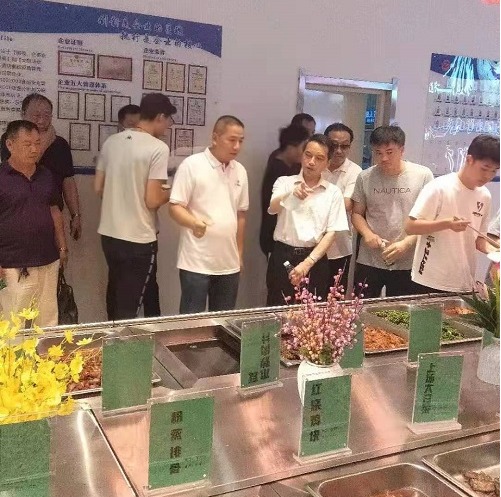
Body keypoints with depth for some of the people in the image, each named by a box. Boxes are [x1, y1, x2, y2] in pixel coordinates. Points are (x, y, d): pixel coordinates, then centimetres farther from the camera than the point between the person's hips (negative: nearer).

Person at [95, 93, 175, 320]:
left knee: (116, 295, 24)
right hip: (138, 239, -7)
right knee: (129, 305, 5)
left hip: (109, 234, 7)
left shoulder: (111, 142, 5)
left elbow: (98, 187, 10)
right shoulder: (158, 148, -14)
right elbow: (153, 201, -19)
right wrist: (170, 192, 1)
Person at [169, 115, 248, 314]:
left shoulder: (240, 171, 10)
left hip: (229, 263, 5)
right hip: (196, 263, -5)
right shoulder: (191, 165, -8)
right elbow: (175, 207, -10)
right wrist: (194, 223, -30)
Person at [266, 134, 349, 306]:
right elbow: (273, 208, -17)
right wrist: (291, 194, -39)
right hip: (282, 256, -1)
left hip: (315, 260, 1)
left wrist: (307, 263, -12)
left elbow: (331, 233, -1)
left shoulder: (333, 192, 3)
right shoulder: (285, 182, 2)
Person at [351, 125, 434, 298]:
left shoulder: (423, 175, -6)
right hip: (369, 262, 2)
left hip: (406, 263, -1)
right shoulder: (365, 177, 1)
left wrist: (406, 243, -15)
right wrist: (367, 233, -11)